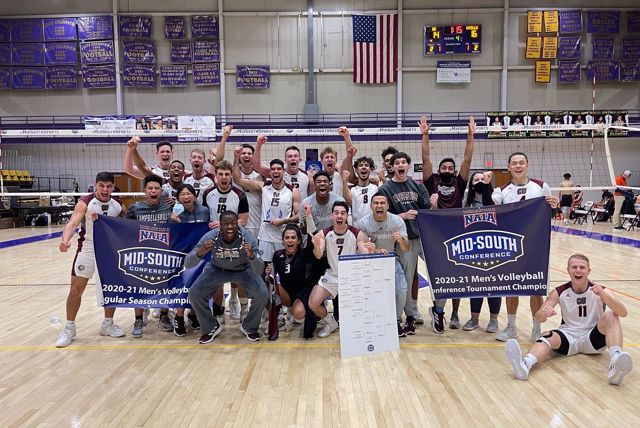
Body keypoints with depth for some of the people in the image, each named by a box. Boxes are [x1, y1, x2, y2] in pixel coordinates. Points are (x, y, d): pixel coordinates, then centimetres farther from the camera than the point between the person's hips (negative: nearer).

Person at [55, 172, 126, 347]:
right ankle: (69, 328, 17)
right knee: (76, 290, -1)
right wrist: (65, 240, -45)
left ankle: (108, 324, 25)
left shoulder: (118, 206, -3)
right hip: (87, 249, -3)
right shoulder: (85, 203, -14)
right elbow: (72, 223, -27)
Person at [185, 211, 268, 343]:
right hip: (217, 269, 1)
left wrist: (252, 256, -54)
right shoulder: (210, 237, -28)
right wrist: (201, 252, -48)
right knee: (194, 294, -17)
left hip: (242, 270, -1)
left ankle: (249, 327, 8)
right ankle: (211, 327, 9)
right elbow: (187, 264, -27)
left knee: (262, 294, -21)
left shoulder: (247, 238, -30)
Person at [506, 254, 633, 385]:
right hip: (568, 337, 0)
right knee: (548, 337, -31)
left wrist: (603, 295, -39)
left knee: (610, 316, -25)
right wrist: (544, 313, -34)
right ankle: (525, 364, -61)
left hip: (593, 339, 0)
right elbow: (538, 317, -8)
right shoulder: (559, 292, -3)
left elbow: (623, 313, -20)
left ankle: (615, 365, -44)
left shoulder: (599, 291, -5)